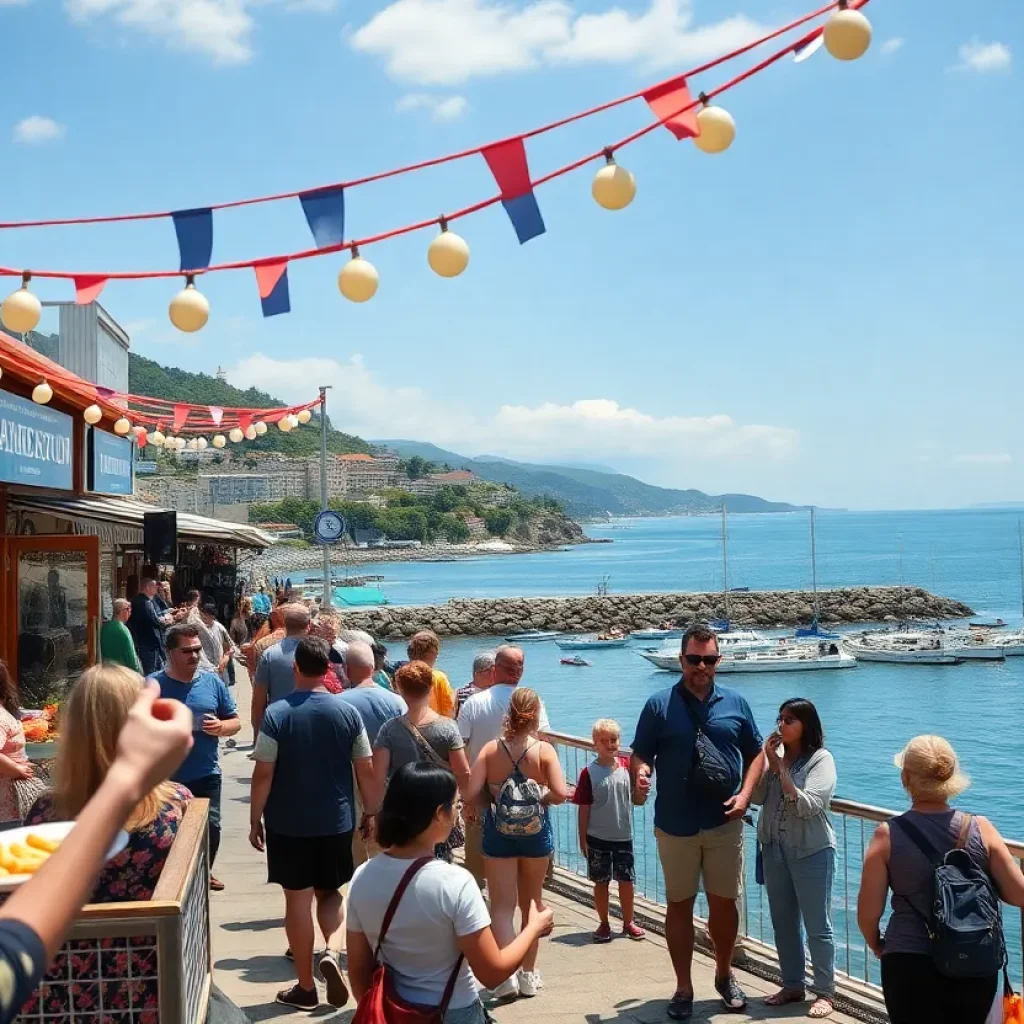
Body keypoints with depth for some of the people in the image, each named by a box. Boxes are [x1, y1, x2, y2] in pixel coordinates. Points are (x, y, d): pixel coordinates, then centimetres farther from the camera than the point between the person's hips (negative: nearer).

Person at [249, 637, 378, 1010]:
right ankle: (332, 953, -4)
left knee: (298, 899, 8)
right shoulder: (348, 712, -5)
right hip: (337, 821, 2)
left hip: (288, 823, -2)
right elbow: (366, 771, -1)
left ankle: (305, 987, 16)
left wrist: (255, 819, 1)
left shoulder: (276, 714, -12)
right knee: (330, 892, 20)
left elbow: (263, 774, -11)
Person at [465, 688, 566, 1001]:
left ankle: (507, 974, -11)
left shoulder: (491, 749, -9)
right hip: (536, 834, 1)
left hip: (499, 835, 0)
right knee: (532, 904, 18)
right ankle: (528, 973, 28)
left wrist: (494, 796, 4)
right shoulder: (544, 750, -12)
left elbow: (470, 793, -15)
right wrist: (540, 798, -2)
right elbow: (560, 794, -23)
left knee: (502, 907, 4)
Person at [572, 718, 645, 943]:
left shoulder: (627, 766, -3)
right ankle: (604, 924, 23)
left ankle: (628, 922, 26)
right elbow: (584, 809, -7)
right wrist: (583, 839, -6)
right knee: (601, 882, 9)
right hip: (598, 838, -2)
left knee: (626, 881, 10)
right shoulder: (589, 773, -10)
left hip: (624, 836, 2)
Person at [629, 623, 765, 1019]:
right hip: (675, 825, -1)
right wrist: (640, 774, -26)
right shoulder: (659, 705, -4)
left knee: (724, 902, 10)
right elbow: (640, 755, -3)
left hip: (725, 823, 1)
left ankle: (724, 975, 32)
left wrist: (745, 794, -5)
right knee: (679, 904, 7)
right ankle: (683, 988, 19)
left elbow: (756, 753, 9)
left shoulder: (735, 703, 3)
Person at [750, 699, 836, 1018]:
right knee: (783, 924, 14)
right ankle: (792, 986, 26)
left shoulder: (821, 759, -11)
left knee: (817, 926, 1)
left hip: (811, 852, -6)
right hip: (775, 850, 6)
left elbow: (807, 806, -20)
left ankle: (825, 992, 11)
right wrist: (769, 763, -10)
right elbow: (757, 798, 1)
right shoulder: (777, 755, 4)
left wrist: (781, 769, -19)